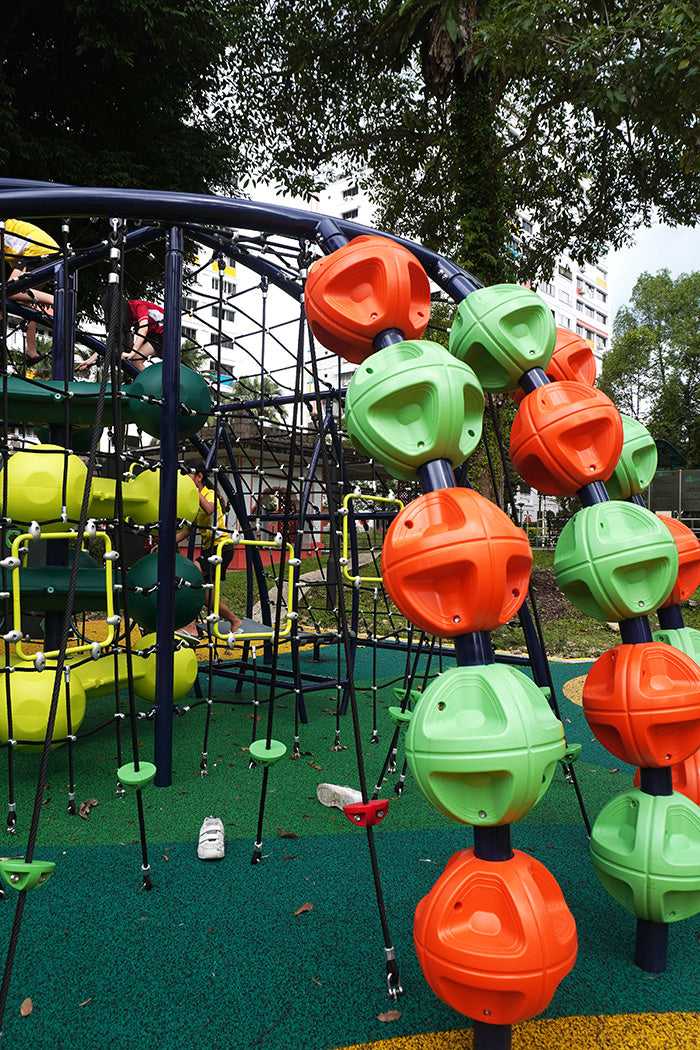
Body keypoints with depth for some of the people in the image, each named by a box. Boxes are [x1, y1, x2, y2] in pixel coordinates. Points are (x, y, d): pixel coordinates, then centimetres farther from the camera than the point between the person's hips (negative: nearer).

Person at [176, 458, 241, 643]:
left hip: (221, 547, -9)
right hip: (209, 548, 9)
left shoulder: (210, 494, -11)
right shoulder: (194, 499, 15)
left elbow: (209, 509, -37)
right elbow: (189, 529, 17)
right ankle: (234, 621, 29)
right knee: (207, 596, 10)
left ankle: (191, 628, -24)